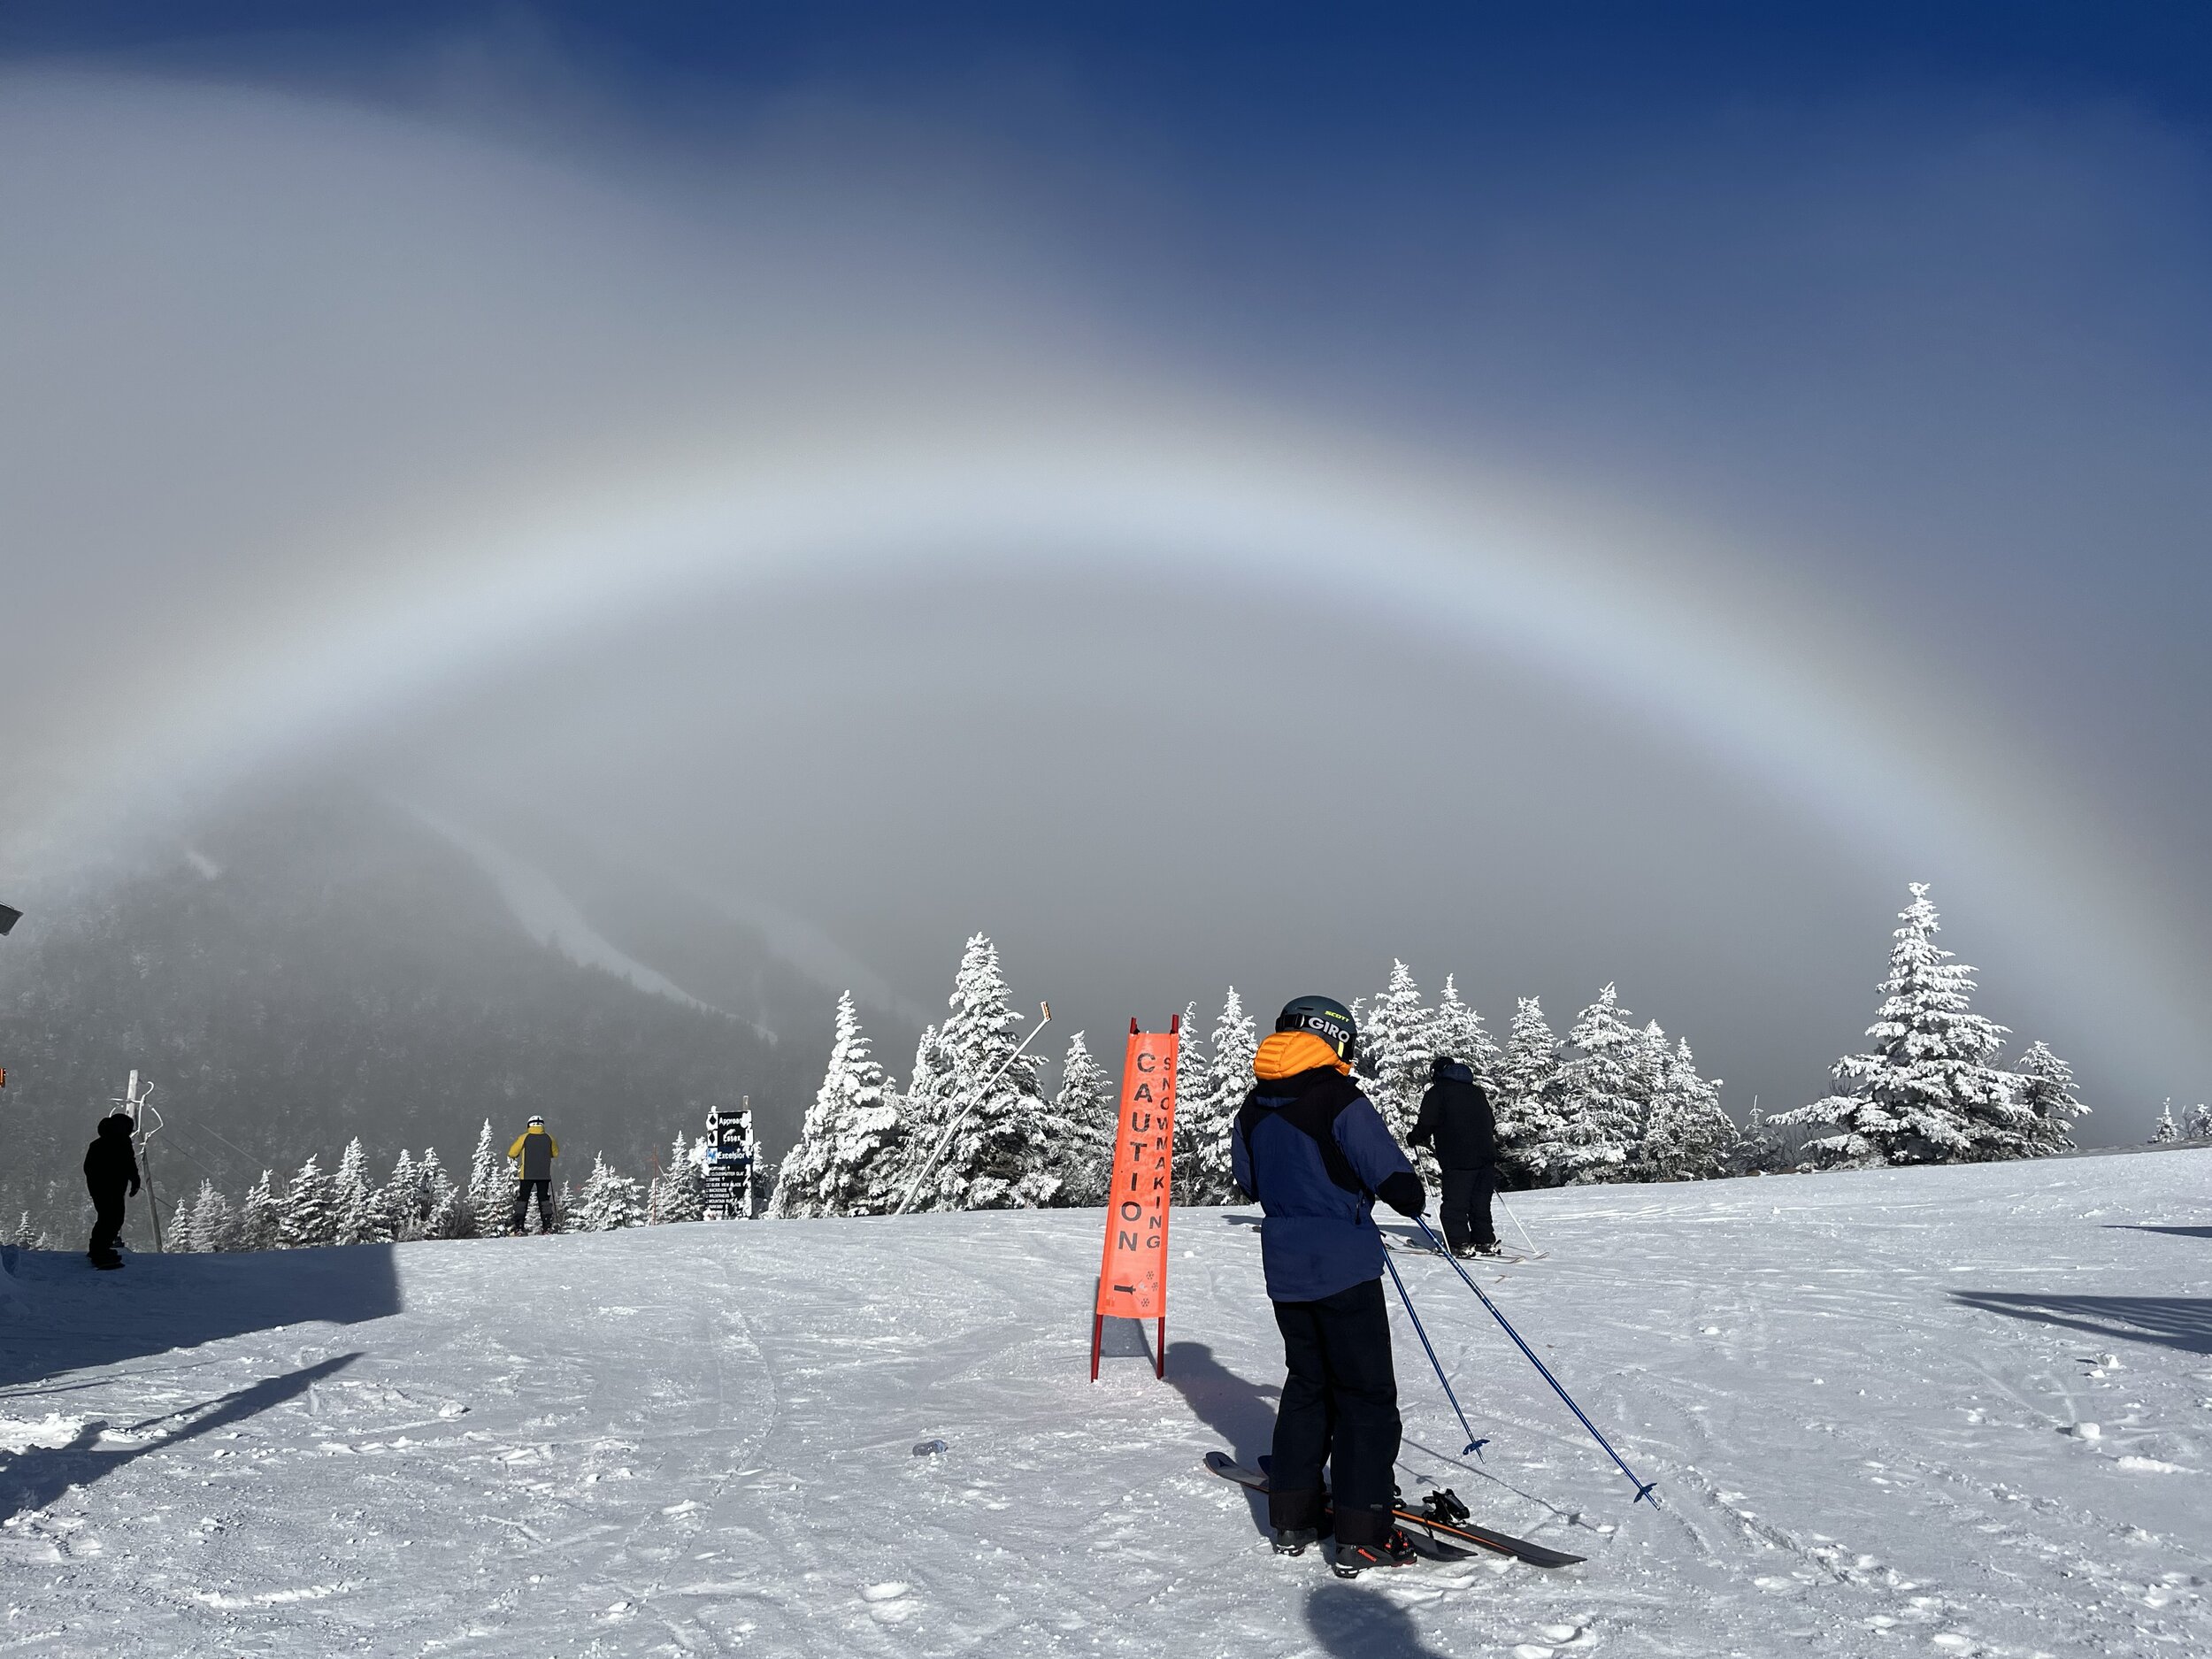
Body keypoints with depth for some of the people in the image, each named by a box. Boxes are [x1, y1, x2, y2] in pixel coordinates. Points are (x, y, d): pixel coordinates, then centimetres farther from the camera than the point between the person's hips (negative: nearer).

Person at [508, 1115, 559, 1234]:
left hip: (527, 1175, -2)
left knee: (522, 1199, 5)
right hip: (544, 1175, 2)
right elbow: (556, 1153, 16)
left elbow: (512, 1153, 1)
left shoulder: (524, 1137, -5)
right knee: (544, 1199, 9)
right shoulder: (549, 1138, 1)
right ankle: (547, 1225, 4)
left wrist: (511, 1159, 23)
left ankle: (518, 1225, -1)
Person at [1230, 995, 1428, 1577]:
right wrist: (1412, 1198, 0)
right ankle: (1362, 1536, 3)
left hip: (1285, 1268, 7)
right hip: (1344, 1267, -7)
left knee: (1306, 1385, 19)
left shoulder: (1256, 1106, 7)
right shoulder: (1338, 1099, -16)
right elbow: (1390, 1173, -21)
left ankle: (1292, 1516, 23)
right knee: (1366, 1396, 2)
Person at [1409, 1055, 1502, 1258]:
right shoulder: (1477, 1091, 18)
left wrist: (1413, 1138, 9)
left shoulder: (1437, 1092, -3)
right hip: (1486, 1157, 6)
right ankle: (1486, 1242, 14)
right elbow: (1491, 1123, 23)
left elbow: (1426, 1124, -9)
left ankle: (1460, 1245, -4)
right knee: (1481, 1203, 14)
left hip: (1457, 1159, -6)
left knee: (1455, 1204, 0)